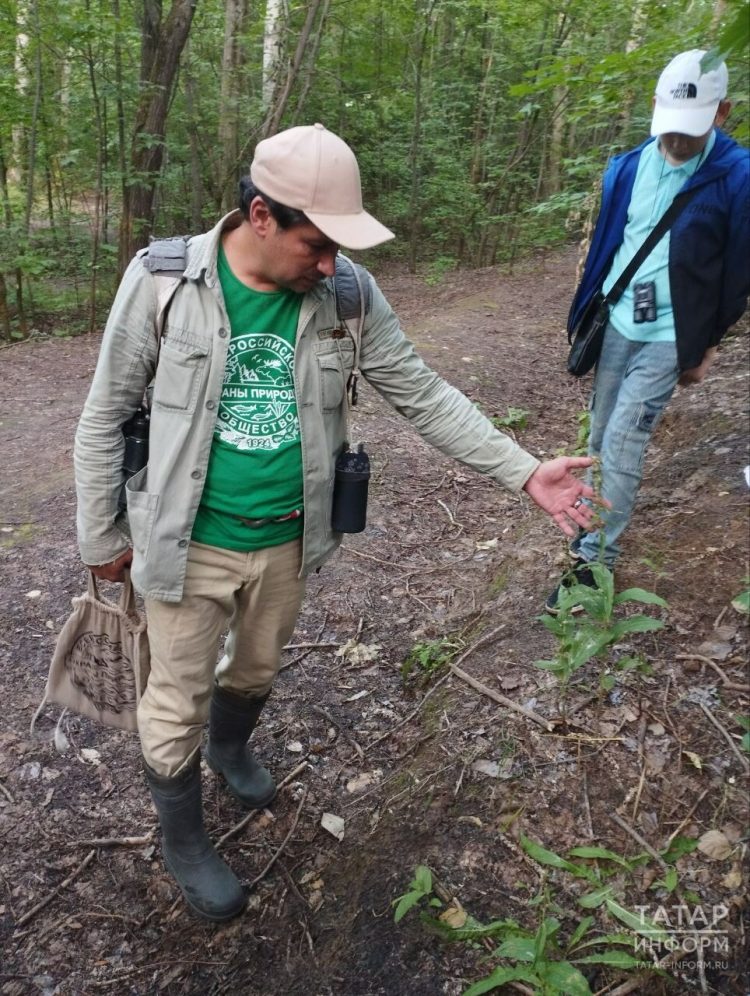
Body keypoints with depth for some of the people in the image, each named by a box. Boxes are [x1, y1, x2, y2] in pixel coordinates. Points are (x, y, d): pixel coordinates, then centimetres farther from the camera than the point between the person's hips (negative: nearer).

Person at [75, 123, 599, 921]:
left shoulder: (348, 294, -10)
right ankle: (183, 842, 40)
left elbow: (423, 397, -5)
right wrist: (101, 538, -1)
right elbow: (106, 415, -7)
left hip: (287, 541, 3)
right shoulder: (162, 282, -17)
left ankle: (230, 749, 60)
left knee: (257, 669, 26)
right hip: (189, 545, -3)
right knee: (179, 700, 12)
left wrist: (523, 472, -10)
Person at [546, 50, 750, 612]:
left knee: (622, 445, -8)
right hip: (616, 323, 5)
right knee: (601, 436, 12)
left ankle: (594, 560, 1)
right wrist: (585, 314, 11)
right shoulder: (628, 168, 1)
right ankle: (598, 519, 32)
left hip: (670, 337, -4)